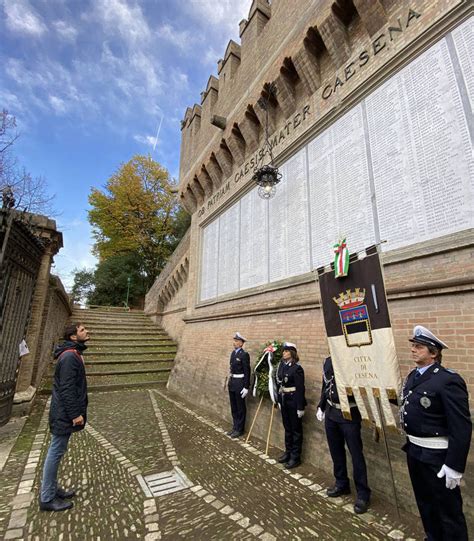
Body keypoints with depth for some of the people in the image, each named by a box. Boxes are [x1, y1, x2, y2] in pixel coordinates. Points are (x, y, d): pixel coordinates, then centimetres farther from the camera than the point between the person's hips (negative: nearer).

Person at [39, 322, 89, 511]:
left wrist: (75, 412, 20)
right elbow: (66, 389, -25)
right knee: (56, 452, 3)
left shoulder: (73, 354, 9)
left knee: (56, 451, 19)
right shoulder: (70, 356, -23)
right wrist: (75, 414, -20)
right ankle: (47, 498, 17)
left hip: (64, 412, 10)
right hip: (64, 413, -10)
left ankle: (52, 489, 32)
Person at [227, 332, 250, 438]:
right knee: (233, 407, 18)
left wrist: (246, 387, -17)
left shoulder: (244, 355, -16)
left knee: (240, 408, 8)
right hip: (232, 383, 8)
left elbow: (247, 372, -16)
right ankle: (235, 427, 33)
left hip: (240, 384, -8)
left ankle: (239, 429, 23)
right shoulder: (233, 353, 8)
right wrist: (230, 381, 16)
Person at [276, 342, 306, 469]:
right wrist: (279, 400, 11)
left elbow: (300, 389, -17)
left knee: (296, 429, 9)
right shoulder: (282, 365, 2)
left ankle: (296, 457, 22)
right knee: (287, 427, 19)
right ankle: (288, 452, 34)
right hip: (284, 400, 7)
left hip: (294, 401, -7)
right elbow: (279, 384, 8)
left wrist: (300, 407, -16)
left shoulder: (297, 368, -18)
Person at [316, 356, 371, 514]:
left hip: (350, 415, -6)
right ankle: (342, 484, 39)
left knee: (356, 454, 6)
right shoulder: (328, 362, 3)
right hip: (331, 413, 6)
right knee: (336, 451, 19)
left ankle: (363, 493, 24)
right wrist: (321, 407, 16)